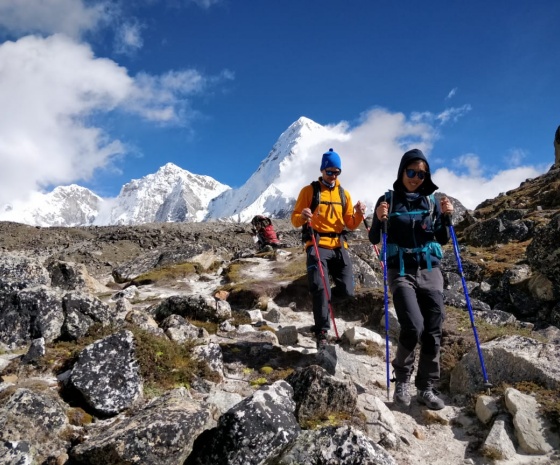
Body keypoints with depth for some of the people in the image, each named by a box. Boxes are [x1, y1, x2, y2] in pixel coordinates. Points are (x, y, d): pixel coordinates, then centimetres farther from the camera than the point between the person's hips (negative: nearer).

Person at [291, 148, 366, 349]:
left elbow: (350, 224, 13)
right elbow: (295, 219, -1)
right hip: (317, 246, -4)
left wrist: (359, 214, -8)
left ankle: (322, 299, 28)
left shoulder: (344, 194, 16)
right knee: (320, 289, -13)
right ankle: (322, 332, -1)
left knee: (347, 291, -3)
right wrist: (302, 216, -24)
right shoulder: (309, 190, 3)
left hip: (339, 246, 4)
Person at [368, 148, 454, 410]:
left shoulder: (431, 201, 7)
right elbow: (374, 240, 1)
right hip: (401, 273, -3)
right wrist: (380, 220, -18)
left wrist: (446, 217, -7)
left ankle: (426, 388, 15)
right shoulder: (388, 199, 0)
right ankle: (402, 379, 8)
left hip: (430, 272, 3)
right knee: (413, 327, -17)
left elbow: (442, 240, 10)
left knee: (433, 331, 1)